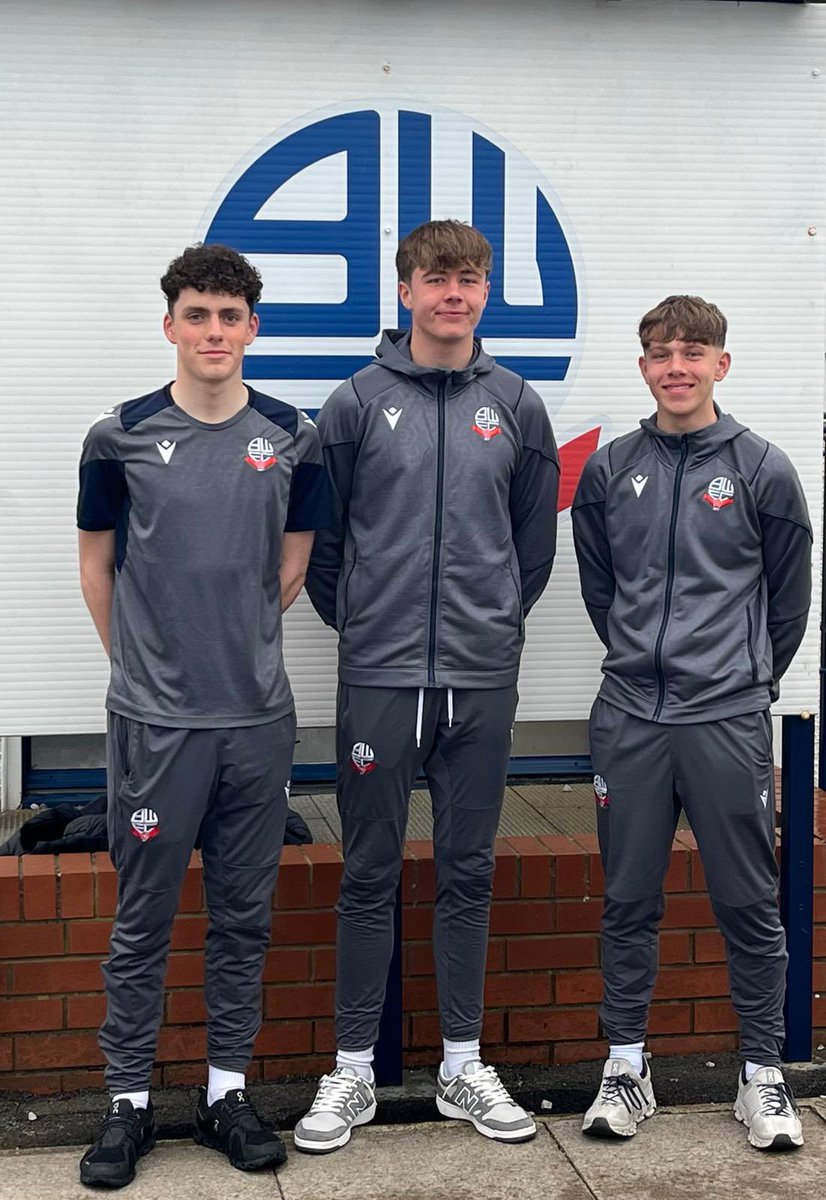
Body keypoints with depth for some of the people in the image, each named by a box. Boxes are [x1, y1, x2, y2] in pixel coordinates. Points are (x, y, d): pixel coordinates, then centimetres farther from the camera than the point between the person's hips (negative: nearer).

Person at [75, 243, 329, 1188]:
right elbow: (97, 565, 6)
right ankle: (129, 1101, 18)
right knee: (142, 917, 6)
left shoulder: (293, 438, 2)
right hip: (154, 716, -2)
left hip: (258, 715, 2)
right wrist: (143, 659, 10)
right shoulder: (121, 437, -3)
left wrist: (234, 642, 11)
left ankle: (227, 1091, 24)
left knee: (244, 916, 11)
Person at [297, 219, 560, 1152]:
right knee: (370, 876, 5)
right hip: (379, 676, -2)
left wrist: (498, 618, 13)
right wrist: (356, 620, 8)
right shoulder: (360, 402, -1)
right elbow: (319, 532, 4)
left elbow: (536, 535, 13)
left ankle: (463, 1066, 23)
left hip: (483, 677, 2)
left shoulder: (516, 405, 6)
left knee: (467, 873, 10)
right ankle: (352, 1072, 17)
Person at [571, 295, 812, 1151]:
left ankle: (763, 1073, 17)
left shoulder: (762, 470, -1)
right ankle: (625, 1066, 21)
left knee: (749, 903, 4)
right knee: (628, 902, 9)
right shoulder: (610, 470, 5)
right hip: (629, 718, 2)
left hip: (730, 721, -2)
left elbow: (789, 597, 8)